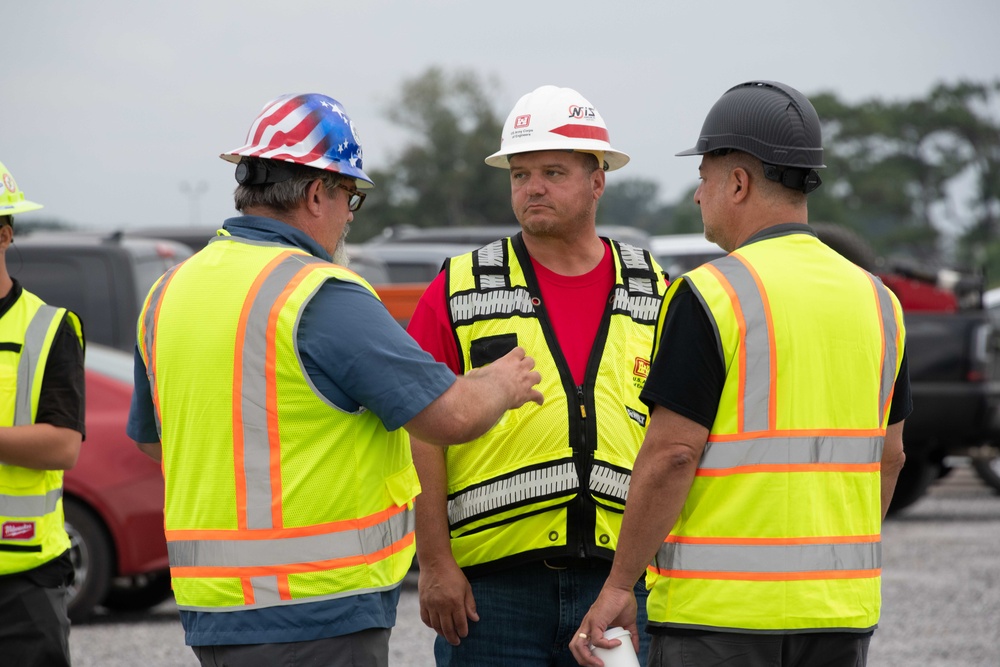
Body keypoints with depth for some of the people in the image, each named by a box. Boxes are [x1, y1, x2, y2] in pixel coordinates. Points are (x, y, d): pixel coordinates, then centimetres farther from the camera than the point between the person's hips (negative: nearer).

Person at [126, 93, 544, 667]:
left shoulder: (171, 292, 10)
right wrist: (503, 385, 6)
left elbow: (151, 438, 24)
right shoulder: (322, 297, -15)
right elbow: (453, 416, -15)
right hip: (314, 610, -8)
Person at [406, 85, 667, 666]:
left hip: (618, 577, 2)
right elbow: (422, 435, 0)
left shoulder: (656, 296, 10)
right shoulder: (459, 292, 4)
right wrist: (436, 565, -8)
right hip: (491, 584, -2)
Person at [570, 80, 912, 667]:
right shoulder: (876, 300, 9)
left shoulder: (711, 295, -11)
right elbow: (889, 455, 14)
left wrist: (619, 586, -9)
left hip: (720, 606, -6)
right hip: (842, 612, 6)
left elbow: (672, 453, -15)